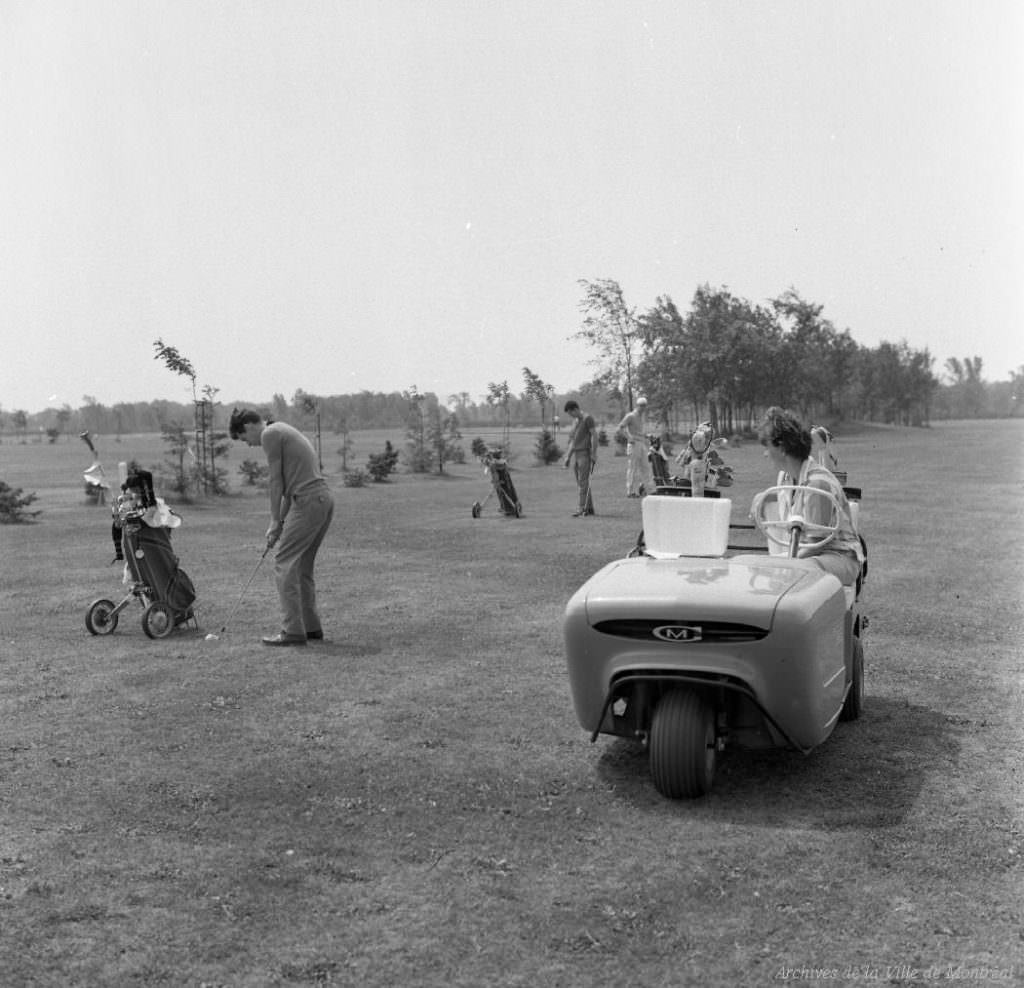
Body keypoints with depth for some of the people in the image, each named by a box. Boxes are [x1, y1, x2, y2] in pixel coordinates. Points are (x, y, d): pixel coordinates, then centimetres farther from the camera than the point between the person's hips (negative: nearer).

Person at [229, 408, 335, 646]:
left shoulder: (270, 434, -5)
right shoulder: (283, 431, 24)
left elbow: (276, 482, -6)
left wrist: (275, 522, 2)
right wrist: (280, 522, 21)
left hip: (308, 501, -10)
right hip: (323, 499, 10)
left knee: (284, 563, -6)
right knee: (302, 566, 15)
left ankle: (293, 630, -8)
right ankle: (311, 627, 17)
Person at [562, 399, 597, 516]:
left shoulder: (588, 419, -5)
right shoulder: (575, 421, 21)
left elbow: (594, 436, -10)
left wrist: (594, 453, -16)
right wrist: (568, 457, 21)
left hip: (585, 454, -8)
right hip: (576, 454, 8)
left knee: (583, 482, -10)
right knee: (580, 483, 6)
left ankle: (582, 508, -12)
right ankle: (589, 508, 10)